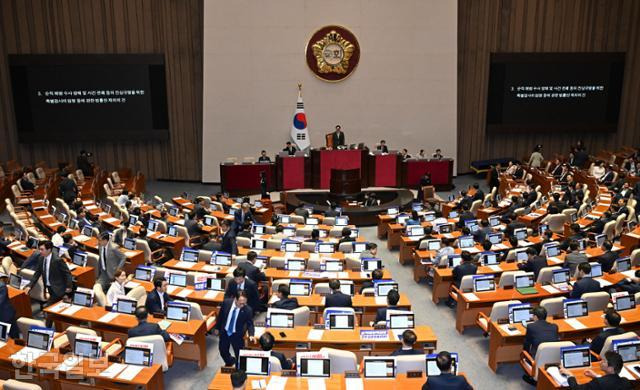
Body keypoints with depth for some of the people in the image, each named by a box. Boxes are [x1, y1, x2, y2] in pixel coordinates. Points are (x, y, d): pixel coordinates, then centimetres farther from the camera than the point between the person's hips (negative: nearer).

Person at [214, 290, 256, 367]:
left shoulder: (248, 309, -26)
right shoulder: (226, 302, -19)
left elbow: (250, 323, -15)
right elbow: (220, 316, -2)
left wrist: (251, 335, -32)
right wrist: (217, 328, 7)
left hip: (237, 334, -3)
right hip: (224, 332, 3)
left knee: (239, 354, 3)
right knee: (223, 351, 21)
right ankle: (229, 363, 51)